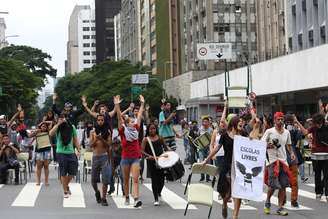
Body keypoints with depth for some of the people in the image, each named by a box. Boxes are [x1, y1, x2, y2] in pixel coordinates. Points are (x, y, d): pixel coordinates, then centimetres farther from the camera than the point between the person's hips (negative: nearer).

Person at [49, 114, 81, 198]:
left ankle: (66, 185, 33)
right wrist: (58, 124, -23)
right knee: (63, 173, 1)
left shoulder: (72, 127, 5)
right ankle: (65, 191, 11)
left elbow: (75, 140, 11)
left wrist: (78, 150, 5)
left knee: (72, 172, 6)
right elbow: (51, 134, -23)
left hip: (71, 152, 3)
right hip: (61, 153, -3)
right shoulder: (57, 127, -3)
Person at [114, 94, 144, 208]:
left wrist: (142, 104, 11)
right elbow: (119, 118, -12)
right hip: (126, 157, -2)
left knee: (135, 179, -8)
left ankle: (136, 199, -18)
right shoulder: (123, 131, -2)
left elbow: (139, 117, 10)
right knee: (126, 179, 11)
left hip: (136, 157, 2)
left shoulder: (136, 130, 6)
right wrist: (117, 105, -20)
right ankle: (127, 197, 24)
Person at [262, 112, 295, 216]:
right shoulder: (269, 131, -4)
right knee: (273, 185, -8)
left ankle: (280, 207, 8)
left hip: (283, 160, 5)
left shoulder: (287, 132, 10)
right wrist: (269, 145, -21)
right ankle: (267, 202, 19)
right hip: (273, 160, -5)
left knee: (283, 185, 1)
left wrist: (291, 153, 2)